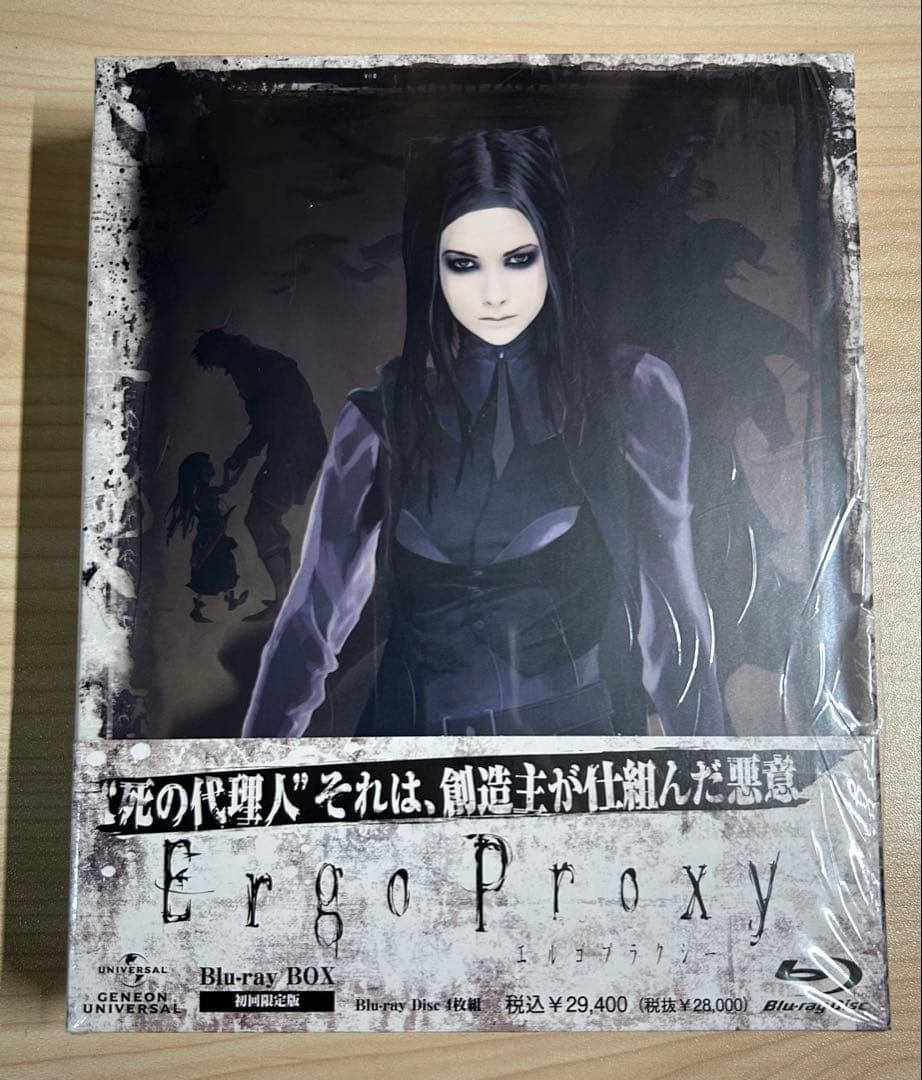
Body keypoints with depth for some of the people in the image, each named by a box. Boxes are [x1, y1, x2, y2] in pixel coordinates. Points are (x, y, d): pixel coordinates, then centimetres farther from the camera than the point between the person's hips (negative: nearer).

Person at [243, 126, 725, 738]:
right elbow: (312, 617, -1)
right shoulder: (383, 415, -2)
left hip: (584, 717, 0)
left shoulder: (632, 392, -4)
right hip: (414, 719, 1)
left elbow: (674, 599, 0)